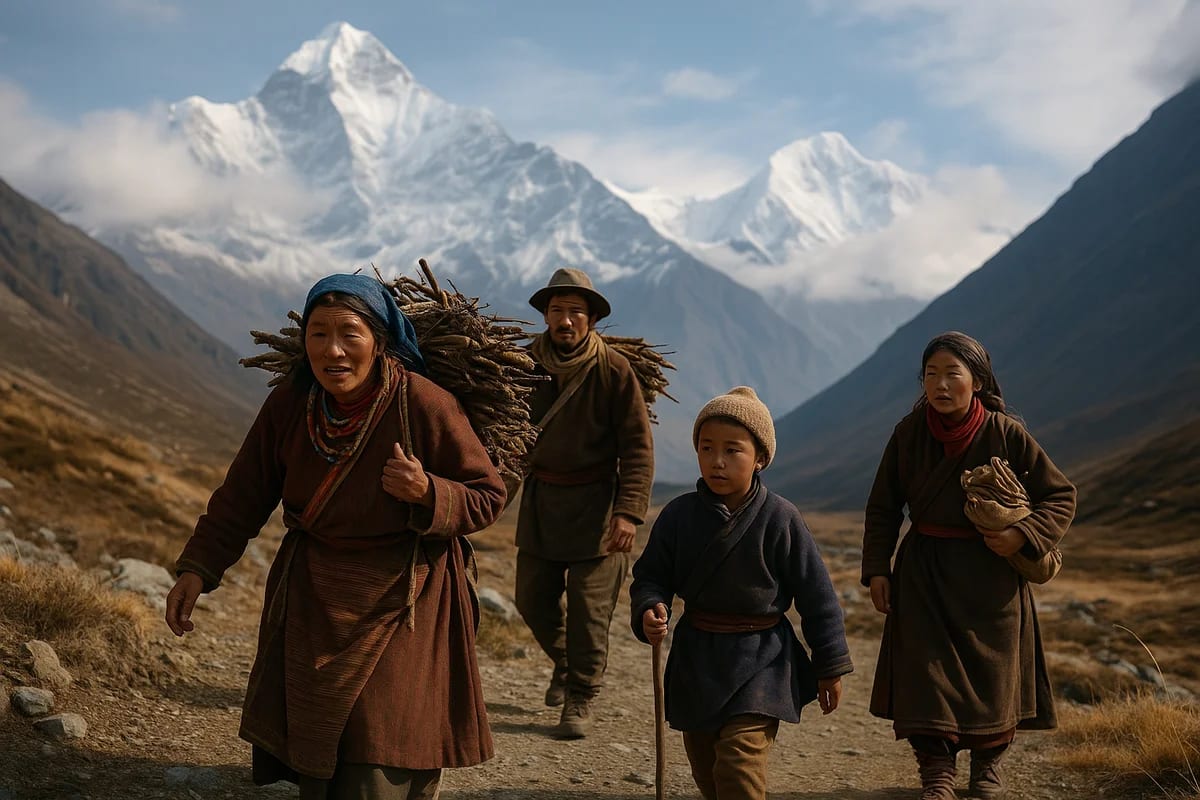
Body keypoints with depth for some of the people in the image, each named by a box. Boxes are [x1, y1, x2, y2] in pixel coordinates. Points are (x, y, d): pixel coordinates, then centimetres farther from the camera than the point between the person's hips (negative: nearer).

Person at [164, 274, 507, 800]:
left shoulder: (424, 405, -19)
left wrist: (428, 492, -29)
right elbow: (242, 496, 2)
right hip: (313, 600, 4)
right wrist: (196, 569, -8)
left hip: (400, 607, -4)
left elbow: (487, 497, -10)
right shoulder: (289, 403, -7)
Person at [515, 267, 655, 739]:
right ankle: (563, 661, 39)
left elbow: (637, 448, -12)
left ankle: (580, 699, 14)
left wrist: (629, 511, -21)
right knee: (532, 598, 11)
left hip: (594, 502, -4)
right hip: (540, 496, 4)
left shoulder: (614, 370, -12)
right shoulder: (527, 362, -1)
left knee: (589, 606, -1)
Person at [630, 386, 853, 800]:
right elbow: (650, 576, 3)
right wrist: (649, 610, -20)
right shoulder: (679, 514, -5)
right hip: (696, 659, 4)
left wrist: (830, 666, -1)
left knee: (739, 762, -18)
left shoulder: (780, 519, -12)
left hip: (760, 661, -4)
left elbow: (816, 595, -5)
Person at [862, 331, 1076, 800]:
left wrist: (1022, 535, -19)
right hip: (924, 571, 1)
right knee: (926, 669, -3)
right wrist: (876, 569, -2)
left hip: (990, 574, -1)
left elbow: (1061, 495, -4)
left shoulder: (1006, 433, -12)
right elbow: (883, 506, 4)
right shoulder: (909, 432, -6)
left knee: (992, 671, 9)